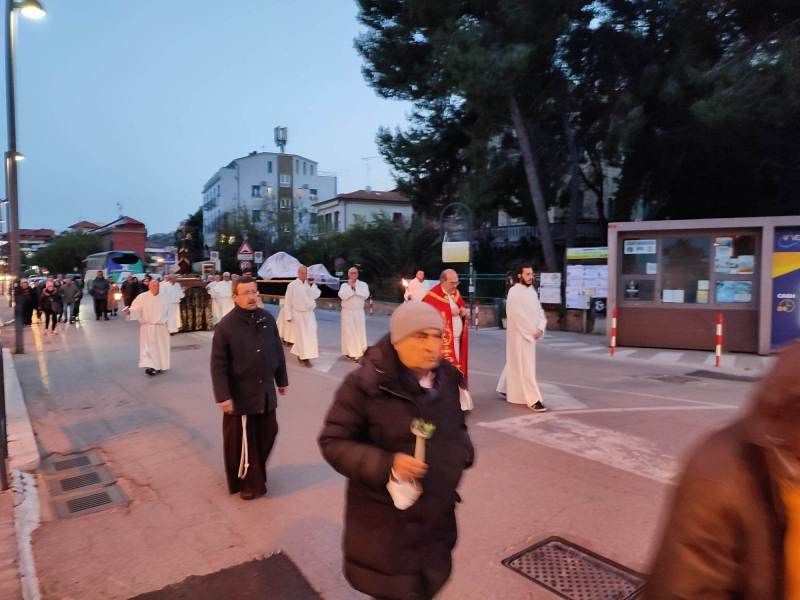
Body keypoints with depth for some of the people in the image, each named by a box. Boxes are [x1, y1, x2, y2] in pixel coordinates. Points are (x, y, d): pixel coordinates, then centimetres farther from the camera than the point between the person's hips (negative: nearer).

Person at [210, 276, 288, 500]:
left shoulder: (267, 319, 0)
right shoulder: (226, 326, -14)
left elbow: (278, 352, 9)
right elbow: (218, 365, -13)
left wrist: (282, 380, 13)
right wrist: (223, 396, -15)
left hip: (266, 391, 5)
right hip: (240, 394, -5)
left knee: (267, 434, 16)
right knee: (241, 440, 8)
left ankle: (257, 472, 41)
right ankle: (245, 481, 29)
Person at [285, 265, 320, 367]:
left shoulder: (311, 284, 4)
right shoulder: (292, 285, -6)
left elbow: (316, 295, -13)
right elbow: (288, 301, -6)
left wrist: (311, 285, -18)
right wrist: (289, 315, -8)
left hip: (309, 314, 3)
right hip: (298, 314, -3)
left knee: (310, 335, 4)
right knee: (300, 336, 2)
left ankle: (306, 356, 21)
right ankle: (303, 356, 14)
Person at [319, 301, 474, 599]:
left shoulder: (446, 377, -3)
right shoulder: (366, 384, -22)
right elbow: (333, 443, -17)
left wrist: (463, 450, -5)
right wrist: (385, 465, -29)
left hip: (437, 513, 6)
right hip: (386, 518, -5)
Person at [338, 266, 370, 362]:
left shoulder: (363, 284, 4)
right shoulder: (344, 285, 4)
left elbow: (366, 295, -14)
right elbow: (342, 295, -15)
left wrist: (355, 287, -12)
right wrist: (350, 287, -14)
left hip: (359, 312, 0)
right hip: (347, 312, 0)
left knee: (359, 332, -3)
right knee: (348, 332, 2)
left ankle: (359, 353, 0)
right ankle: (349, 352, 11)